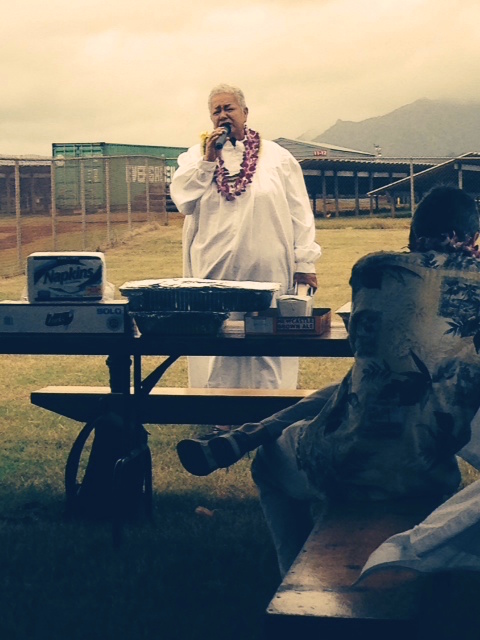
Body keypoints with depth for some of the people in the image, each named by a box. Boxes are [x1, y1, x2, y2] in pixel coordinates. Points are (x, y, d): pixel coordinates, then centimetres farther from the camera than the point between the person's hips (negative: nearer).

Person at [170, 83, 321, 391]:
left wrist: (305, 263, 1)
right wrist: (208, 160, -8)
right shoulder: (196, 155, 13)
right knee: (215, 355, -1)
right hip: (214, 273, 1)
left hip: (268, 273, -1)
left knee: (267, 351, -1)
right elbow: (182, 199, -2)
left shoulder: (278, 157, 9)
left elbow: (299, 213, 6)